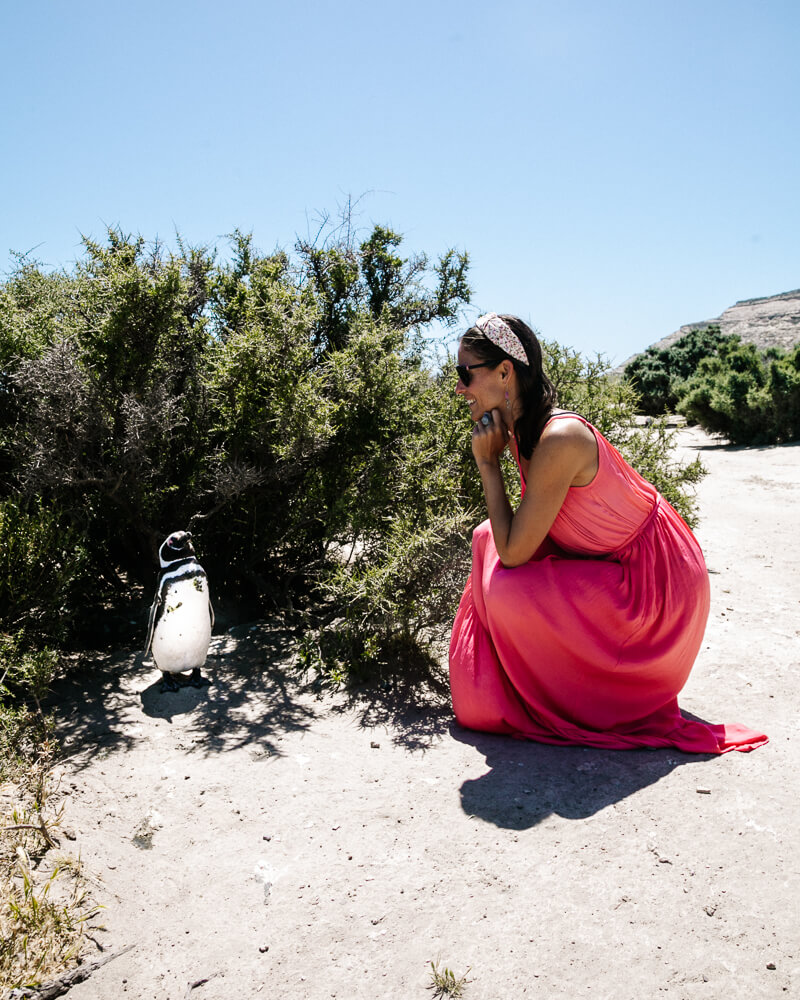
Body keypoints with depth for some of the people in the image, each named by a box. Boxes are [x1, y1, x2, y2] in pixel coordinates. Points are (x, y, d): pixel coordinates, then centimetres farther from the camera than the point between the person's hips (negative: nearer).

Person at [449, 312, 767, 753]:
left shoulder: (559, 438, -30)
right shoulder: (523, 429, -2)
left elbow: (514, 553, -25)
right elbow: (514, 536, 10)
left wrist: (487, 462, -20)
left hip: (655, 582, -9)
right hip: (616, 566, 9)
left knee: (508, 592, -22)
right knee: (487, 537, 5)